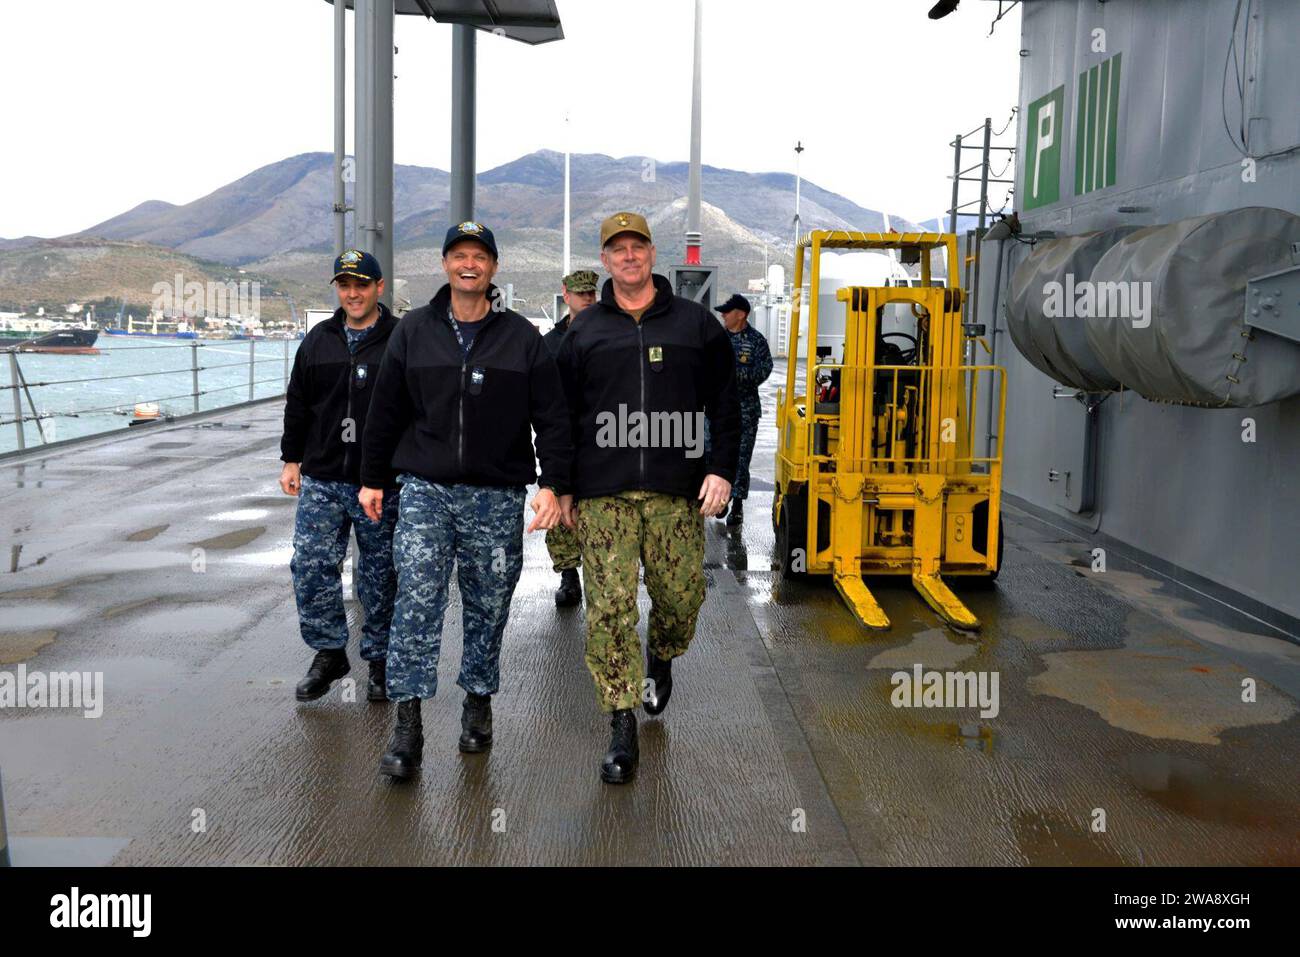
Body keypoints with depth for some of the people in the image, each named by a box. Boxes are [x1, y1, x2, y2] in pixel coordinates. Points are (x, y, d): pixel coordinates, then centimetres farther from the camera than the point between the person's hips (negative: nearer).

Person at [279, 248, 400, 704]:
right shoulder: (318, 340, 12)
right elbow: (297, 405, 17)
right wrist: (291, 459, 12)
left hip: (382, 484, -4)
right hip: (321, 479, 4)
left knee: (380, 575, 6)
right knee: (311, 566, 1)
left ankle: (380, 659, 20)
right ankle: (329, 653, 17)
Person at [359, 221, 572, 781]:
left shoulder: (521, 337, 3)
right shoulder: (414, 331, 8)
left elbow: (552, 417, 3)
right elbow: (386, 410, 13)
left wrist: (553, 485, -6)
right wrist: (373, 478, 13)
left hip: (497, 497, 0)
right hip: (424, 490, 0)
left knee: (489, 607, 8)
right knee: (416, 602, -8)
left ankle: (479, 703, 26)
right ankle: (408, 724, -2)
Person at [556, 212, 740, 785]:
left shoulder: (695, 324, 10)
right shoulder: (584, 331, 12)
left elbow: (724, 404, 11)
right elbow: (563, 414, 14)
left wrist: (721, 470, 0)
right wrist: (562, 488, 10)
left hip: (676, 491, 0)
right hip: (603, 495, 0)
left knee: (681, 595, 4)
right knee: (610, 608, -5)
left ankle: (661, 658, 38)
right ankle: (622, 728, 3)